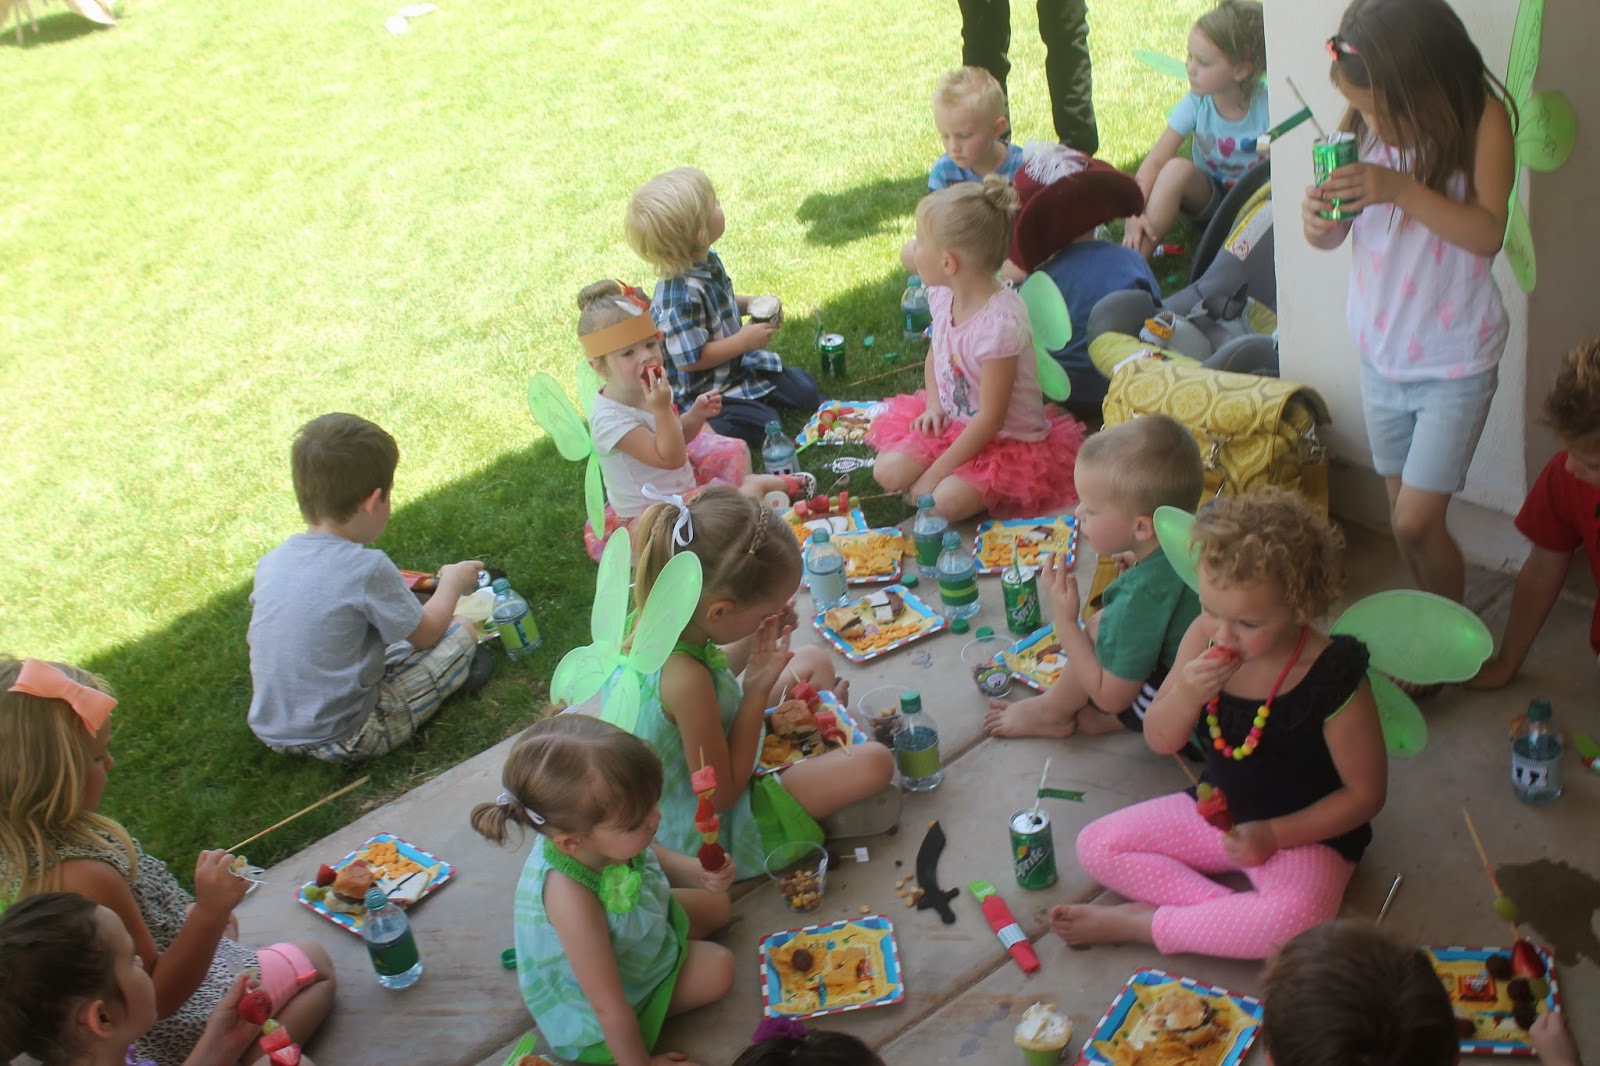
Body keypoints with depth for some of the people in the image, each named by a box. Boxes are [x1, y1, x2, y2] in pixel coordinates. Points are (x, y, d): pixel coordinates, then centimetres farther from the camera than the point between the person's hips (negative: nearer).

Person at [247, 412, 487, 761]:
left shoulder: (271, 562, -2)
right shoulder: (368, 568, -21)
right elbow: (423, 635, -5)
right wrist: (452, 583, 14)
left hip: (271, 732, 7)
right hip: (342, 741, -7)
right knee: (461, 633, 0)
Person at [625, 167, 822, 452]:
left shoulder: (708, 261, -4)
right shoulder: (680, 295, -34)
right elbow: (690, 359, -29)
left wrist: (751, 304, -1)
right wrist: (744, 340, -23)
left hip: (739, 366, 9)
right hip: (700, 391, -9)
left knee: (806, 391, 8)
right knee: (764, 424, -21)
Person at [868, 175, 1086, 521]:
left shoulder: (1000, 322, -31)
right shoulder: (943, 295, -7)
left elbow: (990, 418, -25)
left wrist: (935, 473, -20)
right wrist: (933, 405, -3)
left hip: (1008, 439, -7)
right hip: (952, 421, 7)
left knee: (943, 501, -26)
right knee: (889, 471, -10)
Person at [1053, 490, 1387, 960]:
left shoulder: (1333, 678, -25)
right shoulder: (1205, 636, -12)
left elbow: (1365, 794, -14)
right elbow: (1160, 741, -2)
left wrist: (1273, 835, -22)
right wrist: (1186, 695, -25)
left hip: (1303, 833, -5)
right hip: (1215, 810, 6)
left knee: (1294, 917, -36)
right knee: (1095, 845, -5)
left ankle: (1141, 924, -17)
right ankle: (1227, 911, -15)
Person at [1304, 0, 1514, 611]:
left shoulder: (1480, 121, -17)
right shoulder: (1362, 124, -6)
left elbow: (1488, 233, -25)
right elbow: (1338, 231, 2)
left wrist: (1399, 189, -36)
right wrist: (1319, 220, -22)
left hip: (1455, 360, -4)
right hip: (1382, 350, 5)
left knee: (1418, 522, -6)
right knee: (1402, 512, 15)